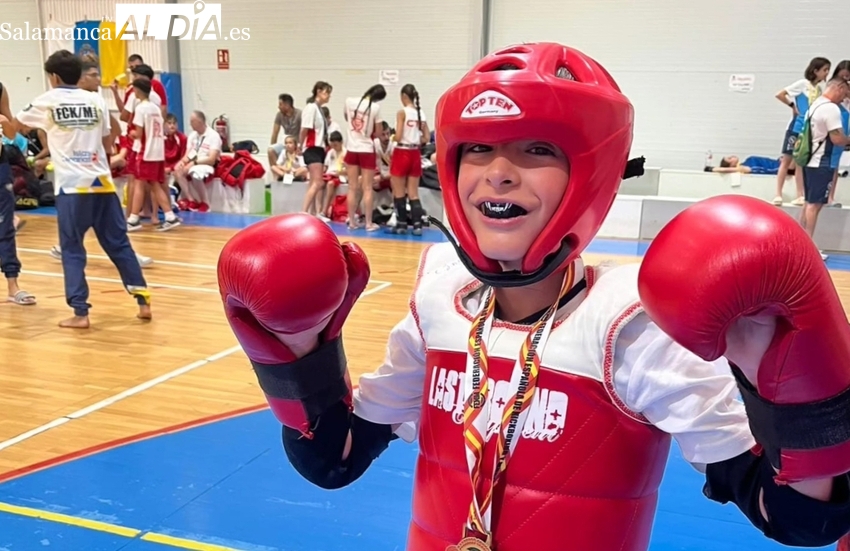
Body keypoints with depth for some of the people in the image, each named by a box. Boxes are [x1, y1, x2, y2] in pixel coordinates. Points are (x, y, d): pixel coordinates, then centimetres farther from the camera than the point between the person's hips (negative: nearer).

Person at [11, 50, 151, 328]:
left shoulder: (47, 101, 3)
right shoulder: (96, 100, 8)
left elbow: (17, 124, 21)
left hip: (72, 186, -3)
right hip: (102, 182, 3)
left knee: (72, 249, 5)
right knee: (119, 243, 10)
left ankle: (80, 313, 3)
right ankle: (143, 301, 11)